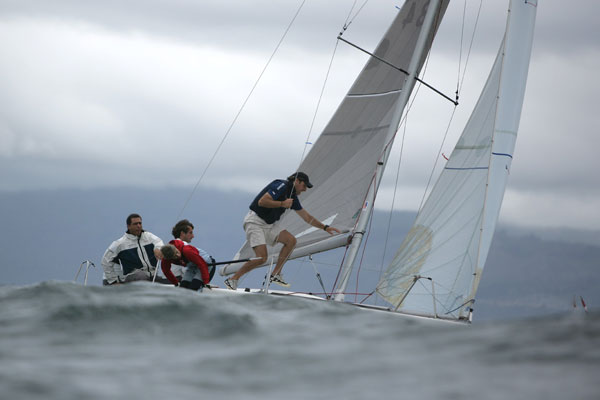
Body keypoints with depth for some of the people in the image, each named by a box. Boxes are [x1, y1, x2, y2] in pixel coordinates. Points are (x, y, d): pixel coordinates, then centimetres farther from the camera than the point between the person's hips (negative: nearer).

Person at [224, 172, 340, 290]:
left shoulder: (292, 196, 14)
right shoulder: (281, 186, -15)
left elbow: (307, 217, 21)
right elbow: (262, 201, -25)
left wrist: (325, 227, 18)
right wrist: (282, 204, -19)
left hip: (268, 225, 9)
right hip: (255, 222, -9)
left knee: (291, 240, -7)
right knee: (262, 258, -19)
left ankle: (276, 274, -3)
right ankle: (233, 279, -8)